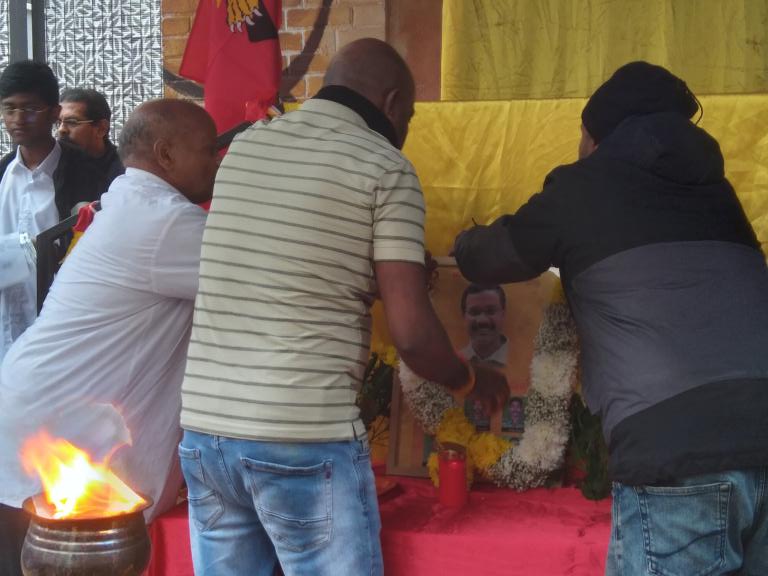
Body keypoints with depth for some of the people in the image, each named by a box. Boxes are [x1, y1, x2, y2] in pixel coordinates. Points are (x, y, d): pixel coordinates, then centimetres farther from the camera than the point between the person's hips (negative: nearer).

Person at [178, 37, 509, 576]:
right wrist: (473, 381, 11)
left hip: (203, 430, 6)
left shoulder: (245, 146, 13)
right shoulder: (385, 167, -4)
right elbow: (412, 336, -9)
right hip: (305, 440, -6)